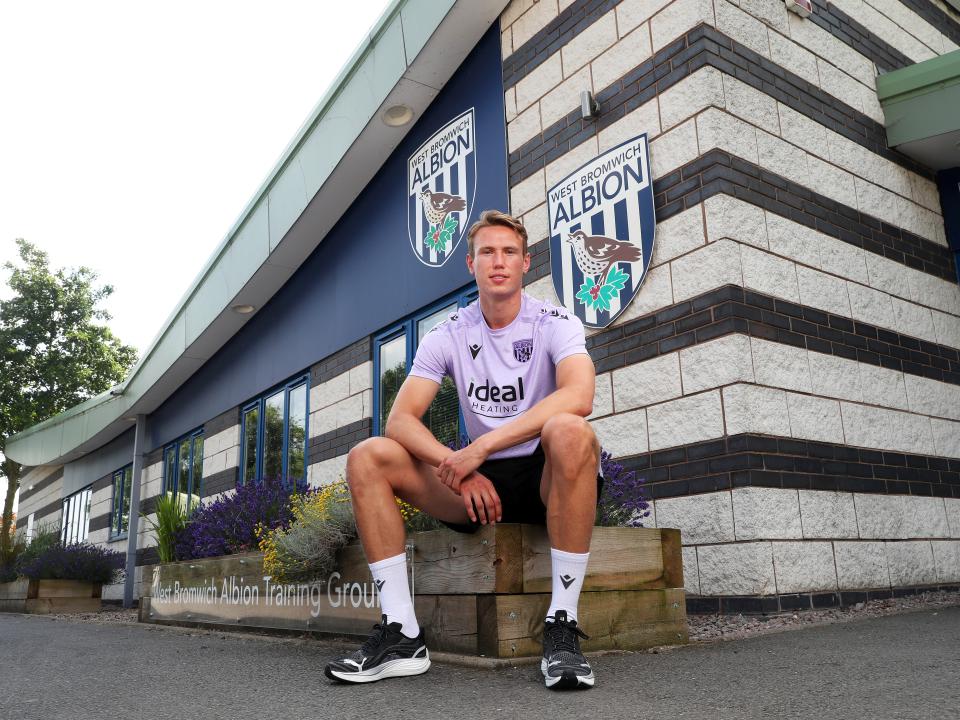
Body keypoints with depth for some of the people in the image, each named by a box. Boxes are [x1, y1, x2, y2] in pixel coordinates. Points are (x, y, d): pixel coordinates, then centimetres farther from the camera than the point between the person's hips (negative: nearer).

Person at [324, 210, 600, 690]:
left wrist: (482, 445, -30)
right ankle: (402, 634, -14)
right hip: (479, 485, 4)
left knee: (568, 430, -37)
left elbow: (579, 397, -27)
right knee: (367, 457, -14)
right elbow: (400, 419, -6)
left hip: (547, 477, -3)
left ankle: (562, 624, -27)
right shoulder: (448, 335, 5)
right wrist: (458, 468, -24)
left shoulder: (555, 323, -5)